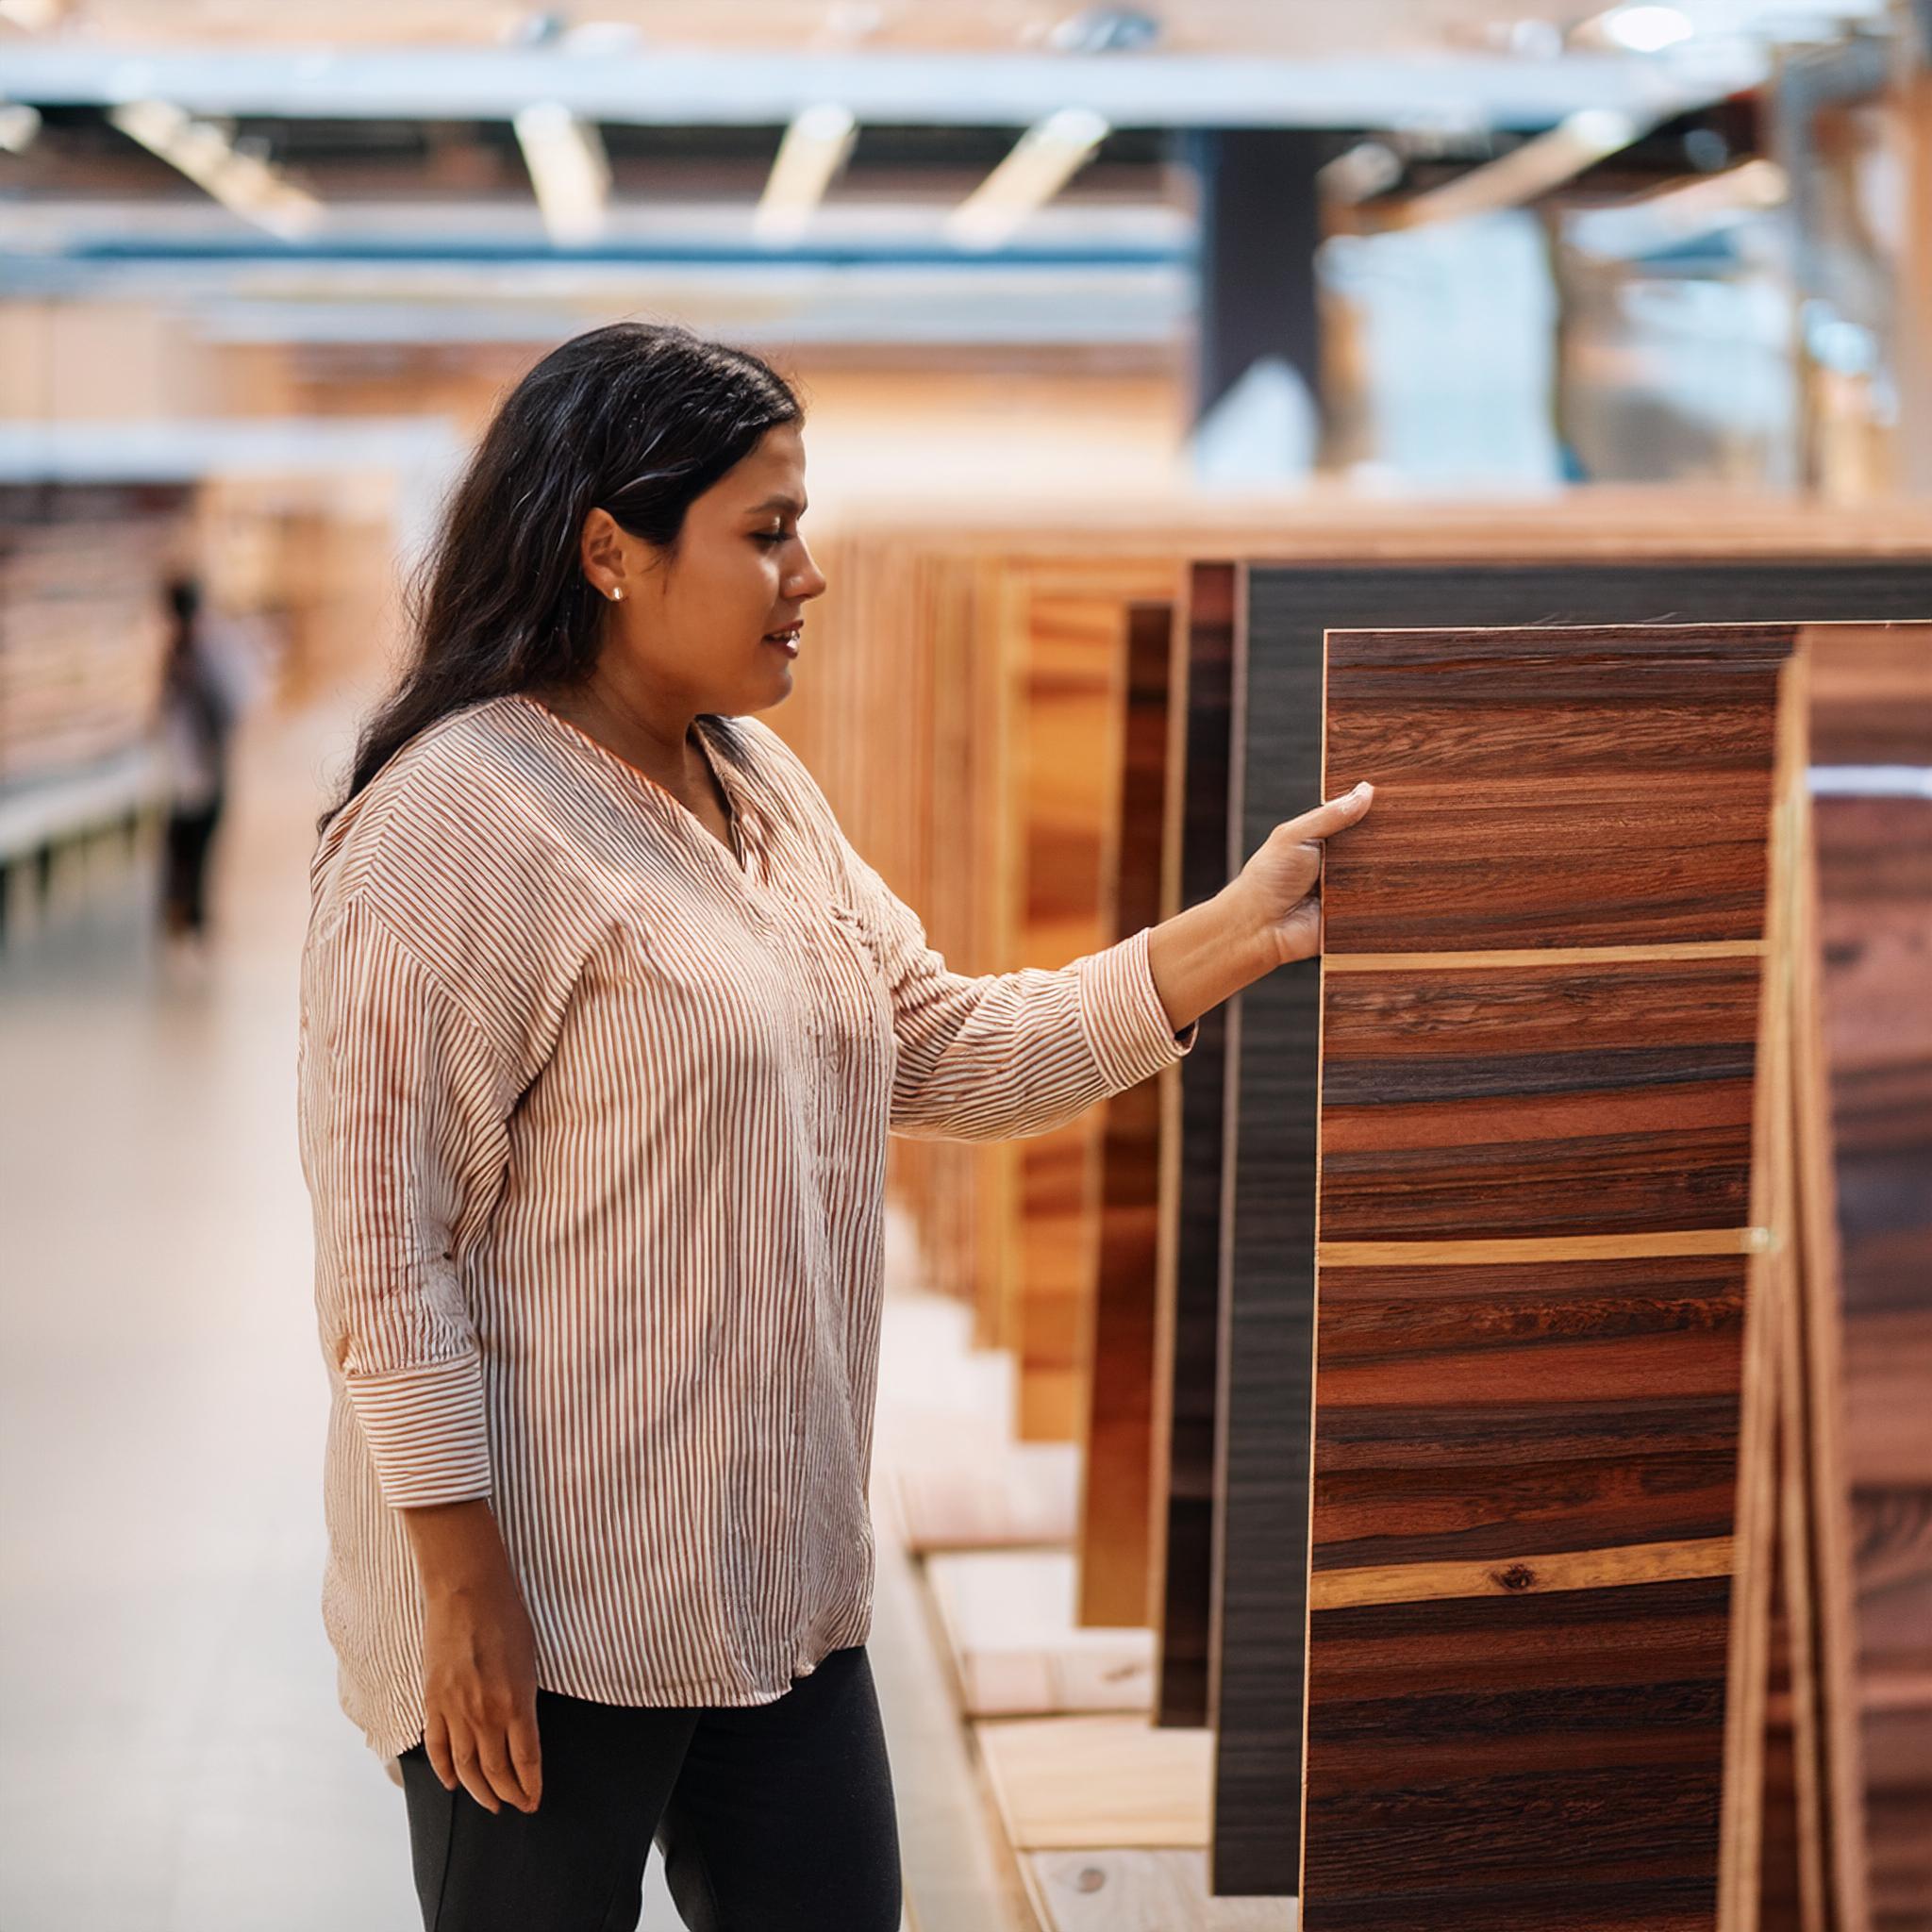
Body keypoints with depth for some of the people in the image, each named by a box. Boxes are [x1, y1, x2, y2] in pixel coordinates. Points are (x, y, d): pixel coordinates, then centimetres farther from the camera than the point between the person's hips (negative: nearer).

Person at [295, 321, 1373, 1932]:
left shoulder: (763, 786, 11)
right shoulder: (463, 816, -16)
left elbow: (946, 1052, 11)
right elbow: (383, 1229, -19)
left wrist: (1236, 935, 1)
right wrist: (462, 1576, -19)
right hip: (549, 1612, -8)